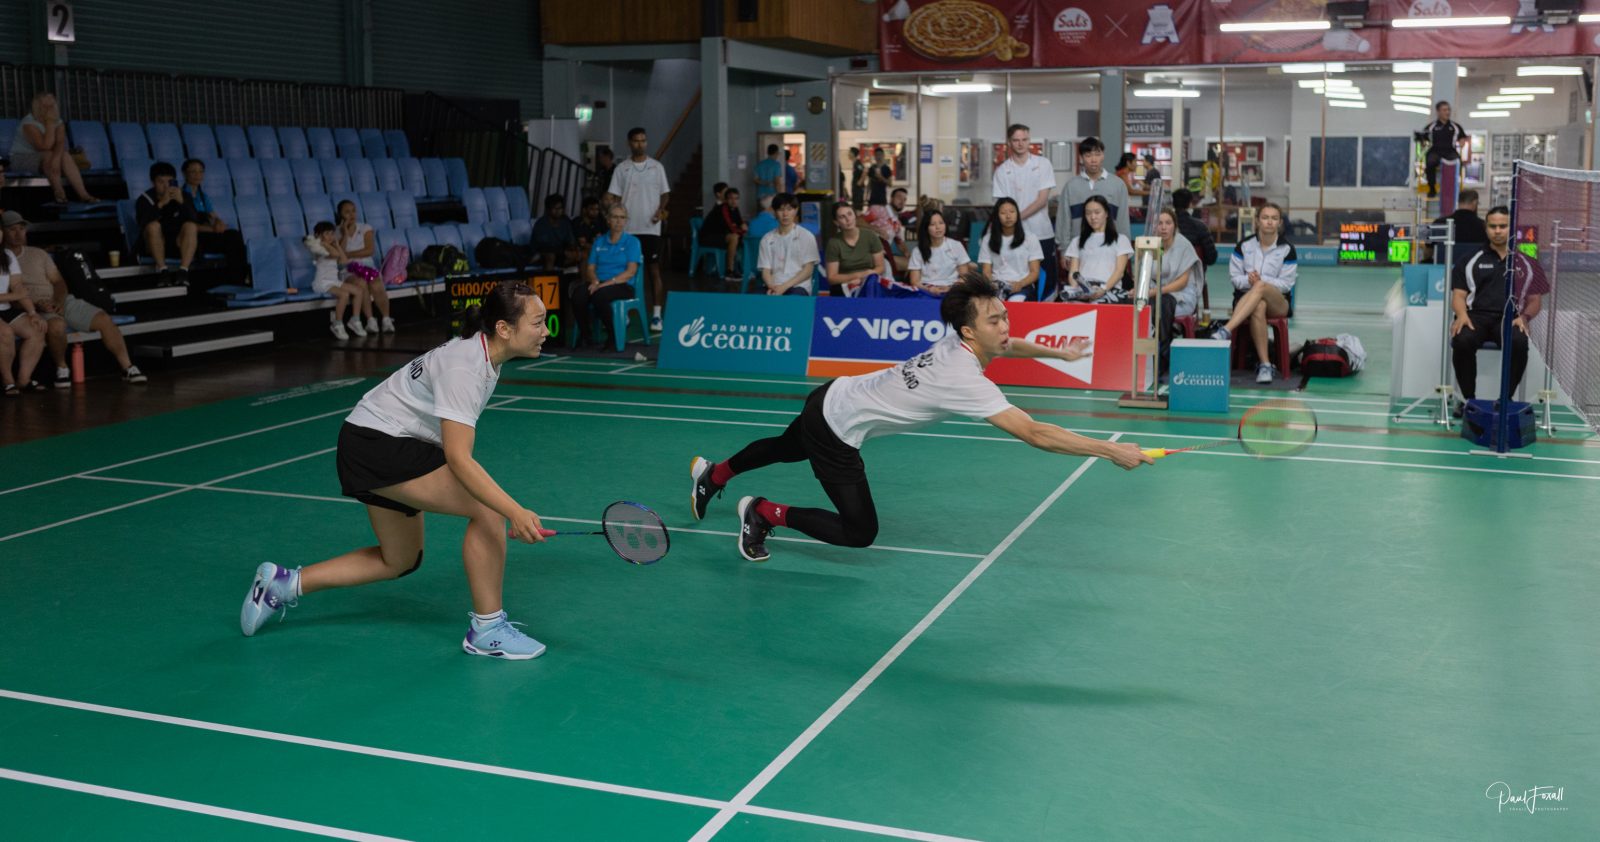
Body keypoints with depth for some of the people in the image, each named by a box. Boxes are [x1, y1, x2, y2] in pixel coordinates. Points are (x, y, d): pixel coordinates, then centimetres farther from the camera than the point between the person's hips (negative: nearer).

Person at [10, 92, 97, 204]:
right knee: (49, 155, -32)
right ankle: (59, 192, -27)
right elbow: (45, 146, -30)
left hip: (46, 159, 5)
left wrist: (56, 158, -38)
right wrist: (50, 123, -27)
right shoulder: (29, 123, -19)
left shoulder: (58, 122, -1)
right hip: (22, 158, -5)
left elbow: (61, 143, -18)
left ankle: (83, 194, -32)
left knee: (65, 156, -22)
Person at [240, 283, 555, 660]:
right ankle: (487, 630, -9)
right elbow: (457, 458, -35)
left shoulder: (487, 355, 1)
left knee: (400, 561, 20)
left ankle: (283, 583, 29)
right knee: (488, 509, -21)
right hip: (376, 444, -10)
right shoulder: (464, 367, -28)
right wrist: (515, 512, -42)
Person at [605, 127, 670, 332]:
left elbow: (664, 194, 8)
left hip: (651, 228, -1)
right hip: (628, 229, 1)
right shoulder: (621, 169, 6)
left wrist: (661, 209, -11)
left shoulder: (656, 167, 5)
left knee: (654, 271, -2)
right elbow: (615, 196, 6)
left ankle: (656, 315, 0)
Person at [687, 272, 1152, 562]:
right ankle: (763, 512, 7)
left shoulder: (957, 342, -9)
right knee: (859, 533, -8)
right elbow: (1034, 433, -39)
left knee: (786, 449, 35)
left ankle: (712, 474, 58)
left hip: (830, 398, 9)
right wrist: (1111, 451, -38)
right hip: (836, 430, -9)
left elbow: (1006, 345, 19)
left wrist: (1058, 352, 14)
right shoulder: (967, 381, -33)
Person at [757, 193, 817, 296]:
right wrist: (772, 287, -14)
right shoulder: (767, 239, 14)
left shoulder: (806, 236, 6)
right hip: (775, 287, 2)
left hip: (798, 287, -1)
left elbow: (808, 269, 1)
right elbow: (766, 270, 9)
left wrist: (785, 286, -11)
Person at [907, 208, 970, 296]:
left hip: (951, 292, 0)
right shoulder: (918, 251, 8)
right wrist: (928, 289, -18)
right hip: (927, 292, 0)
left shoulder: (956, 245, 8)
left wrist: (950, 288, -12)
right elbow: (915, 282, 3)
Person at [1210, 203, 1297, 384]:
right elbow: (1235, 277, 4)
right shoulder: (1244, 245, 5)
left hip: (1278, 303, -1)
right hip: (1245, 298, 1)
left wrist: (1260, 281, -19)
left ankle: (1226, 330, -51)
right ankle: (1264, 364, -40)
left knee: (1261, 287, -37)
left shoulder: (1287, 248, 1)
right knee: (1258, 308, -39)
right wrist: (1248, 280, -19)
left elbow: (1286, 284, -4)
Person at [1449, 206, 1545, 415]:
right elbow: (1459, 294, 11)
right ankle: (1468, 398, -18)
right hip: (1476, 315, 0)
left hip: (1509, 318, 0)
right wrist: (1462, 314, -12)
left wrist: (1524, 317, -6)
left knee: (1519, 342, -35)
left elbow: (1535, 300, 17)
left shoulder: (1525, 263, 17)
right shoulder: (1472, 260, 16)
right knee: (1462, 340, -35)